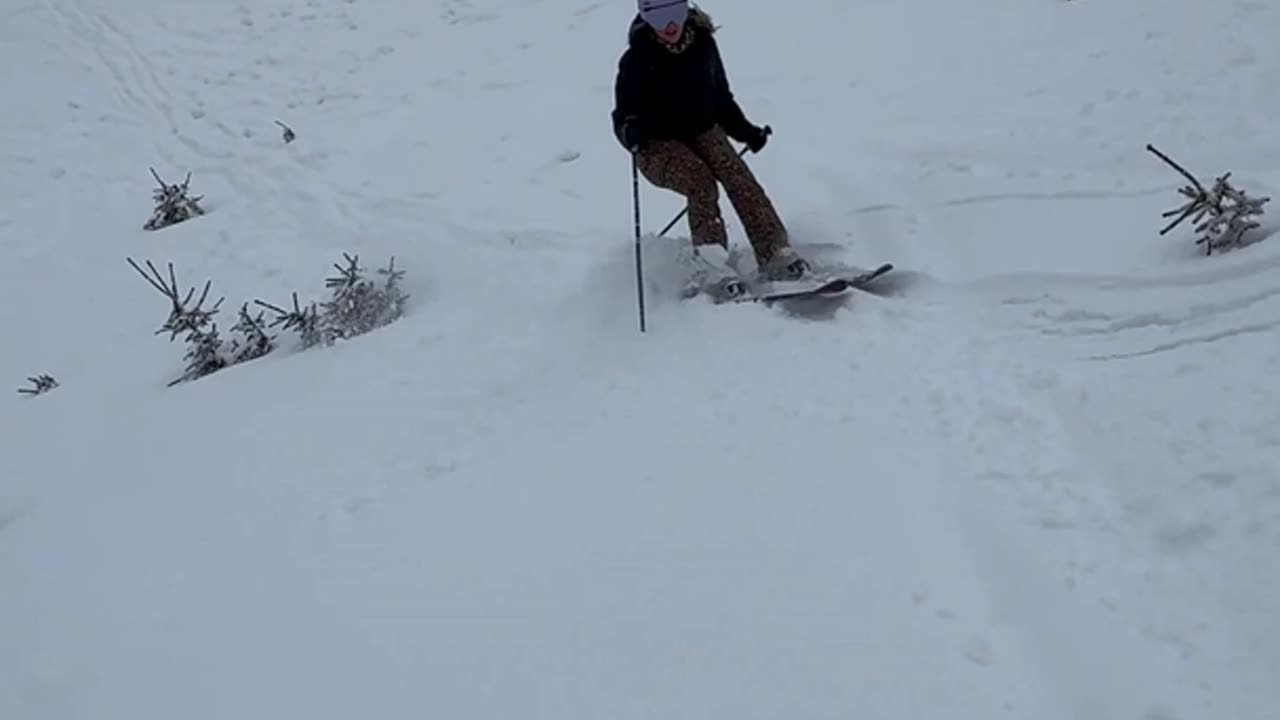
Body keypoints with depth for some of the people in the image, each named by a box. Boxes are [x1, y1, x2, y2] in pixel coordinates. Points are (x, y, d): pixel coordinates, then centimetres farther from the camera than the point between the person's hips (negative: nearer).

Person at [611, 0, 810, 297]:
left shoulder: (702, 42, -1)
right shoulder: (637, 59, -12)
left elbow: (721, 97, 13)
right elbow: (623, 116, -11)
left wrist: (745, 131, 10)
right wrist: (630, 131, -34)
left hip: (703, 132, 4)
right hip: (657, 145, -3)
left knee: (738, 176, -21)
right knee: (701, 183, -30)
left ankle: (776, 256, -25)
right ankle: (711, 266, -34)